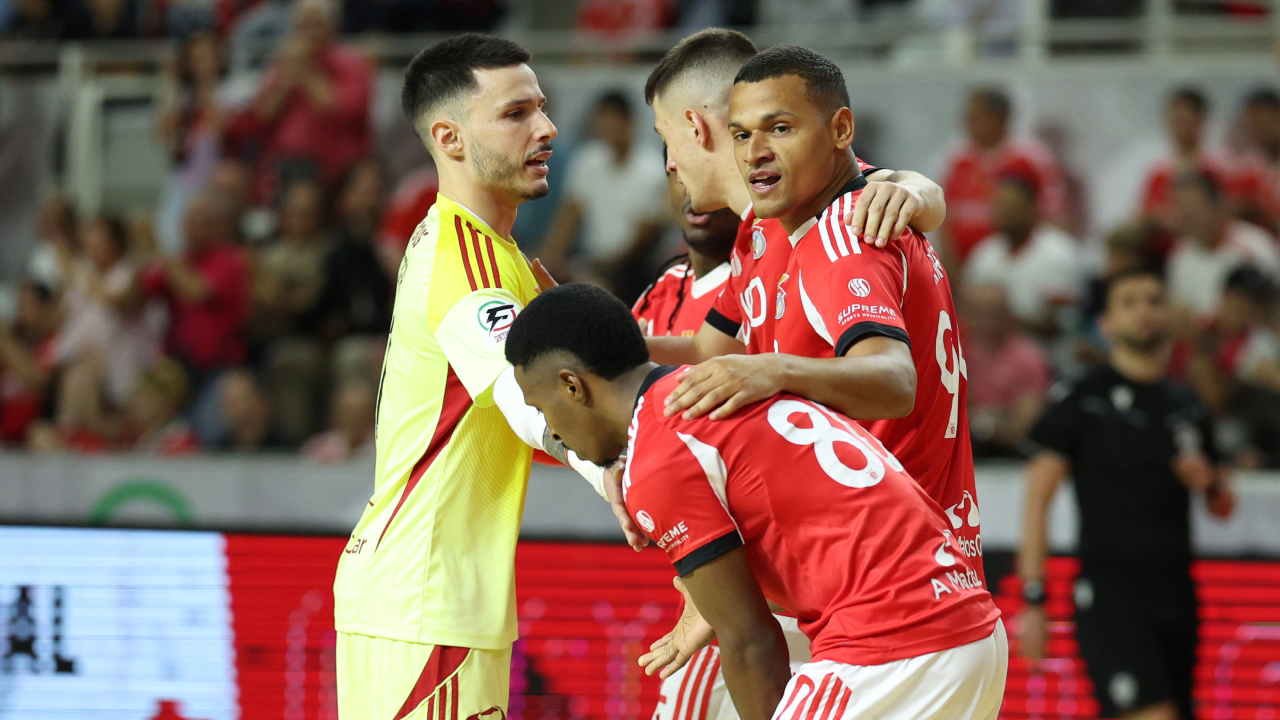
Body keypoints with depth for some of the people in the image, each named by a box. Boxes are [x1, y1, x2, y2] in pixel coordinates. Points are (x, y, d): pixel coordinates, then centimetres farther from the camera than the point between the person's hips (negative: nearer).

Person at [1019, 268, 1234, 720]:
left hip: (1176, 591, 6)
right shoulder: (1083, 401, -1)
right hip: (1110, 587, -6)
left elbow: (1223, 508, 24)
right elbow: (1036, 498, -4)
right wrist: (1033, 600, -10)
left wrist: (1209, 482, 0)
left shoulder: (1188, 408, 16)